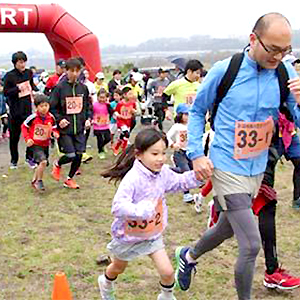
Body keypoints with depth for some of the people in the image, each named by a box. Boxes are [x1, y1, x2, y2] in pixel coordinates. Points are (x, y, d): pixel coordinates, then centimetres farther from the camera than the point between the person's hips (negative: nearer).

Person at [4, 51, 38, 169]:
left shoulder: (28, 73, 5)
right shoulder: (9, 75, -8)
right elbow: (5, 92, -10)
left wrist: (35, 90, 6)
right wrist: (18, 89, -22)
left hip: (27, 108, 3)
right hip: (15, 110, -3)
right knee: (14, 137, 5)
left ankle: (29, 157, 15)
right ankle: (14, 160, 20)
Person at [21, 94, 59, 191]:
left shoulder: (51, 117, -6)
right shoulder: (33, 117, -17)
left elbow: (54, 128, 10)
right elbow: (24, 126, -3)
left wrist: (55, 133, -12)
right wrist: (27, 138, -11)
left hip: (46, 144, 5)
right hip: (35, 144, -5)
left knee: (41, 164, 16)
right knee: (43, 161, -23)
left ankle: (34, 181, 39)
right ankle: (39, 181, -3)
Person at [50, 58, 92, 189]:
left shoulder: (83, 87, 6)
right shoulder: (60, 87, -6)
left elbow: (88, 106, 16)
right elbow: (52, 107, -2)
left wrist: (88, 118, 2)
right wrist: (59, 119, -13)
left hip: (79, 128, 4)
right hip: (65, 128, -4)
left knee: (79, 155, 3)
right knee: (70, 155, -10)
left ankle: (69, 179, 24)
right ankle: (57, 165, 24)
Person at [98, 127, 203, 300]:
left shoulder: (163, 172, -12)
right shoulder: (132, 179, -35)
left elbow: (181, 182, 5)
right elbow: (118, 207, -41)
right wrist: (140, 210, -56)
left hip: (153, 234, 4)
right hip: (129, 235, -4)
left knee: (167, 271, -6)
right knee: (118, 268, 25)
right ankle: (106, 284, 59)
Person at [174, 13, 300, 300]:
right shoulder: (224, 70, -13)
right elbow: (197, 111, 1)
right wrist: (196, 154, -7)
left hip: (257, 169, 5)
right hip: (227, 168, -5)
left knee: (226, 229, 25)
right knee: (251, 246, -10)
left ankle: (188, 256, 54)